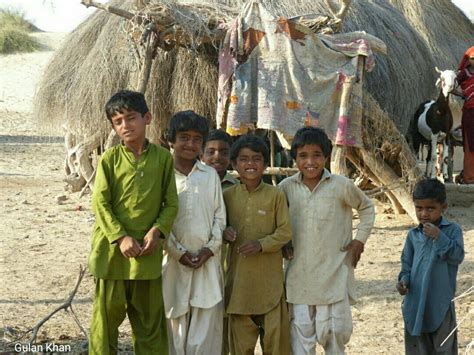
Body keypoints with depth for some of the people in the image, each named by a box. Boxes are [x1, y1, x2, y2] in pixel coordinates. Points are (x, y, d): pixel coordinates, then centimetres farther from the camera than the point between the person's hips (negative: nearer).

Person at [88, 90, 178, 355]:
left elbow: (171, 203, 4)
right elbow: (100, 203, -5)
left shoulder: (163, 158, 2)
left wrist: (157, 231, -11)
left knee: (150, 318, 9)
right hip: (113, 249, -1)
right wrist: (121, 237, -14)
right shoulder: (110, 158, -1)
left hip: (148, 250, 1)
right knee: (107, 315, 5)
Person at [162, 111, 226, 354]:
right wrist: (179, 252, -9)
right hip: (175, 261, -1)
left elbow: (219, 216, 8)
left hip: (207, 261, 1)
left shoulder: (211, 175, 7)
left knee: (206, 329, -3)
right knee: (176, 328, 4)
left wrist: (209, 249, -4)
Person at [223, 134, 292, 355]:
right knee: (240, 336, 8)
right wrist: (225, 232, -8)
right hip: (239, 276, 2)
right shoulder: (228, 195, 4)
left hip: (270, 276, -2)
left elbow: (285, 231, -4)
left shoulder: (275, 195, -3)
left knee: (275, 331, 1)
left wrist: (262, 244, -18)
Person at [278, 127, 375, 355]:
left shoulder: (342, 186, -6)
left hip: (334, 274, -2)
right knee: (301, 332, 1)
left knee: (334, 331, 2)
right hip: (299, 274, 2)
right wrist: (282, 243, 5)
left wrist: (360, 240, 5)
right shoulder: (286, 187, 0)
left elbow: (367, 208, 12)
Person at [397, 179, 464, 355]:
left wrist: (439, 237, -22)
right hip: (416, 302, 3)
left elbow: (457, 257, -14)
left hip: (441, 303, -3)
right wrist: (404, 280, -7)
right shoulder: (413, 235, 5)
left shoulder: (452, 230, -3)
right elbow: (407, 264, 12)